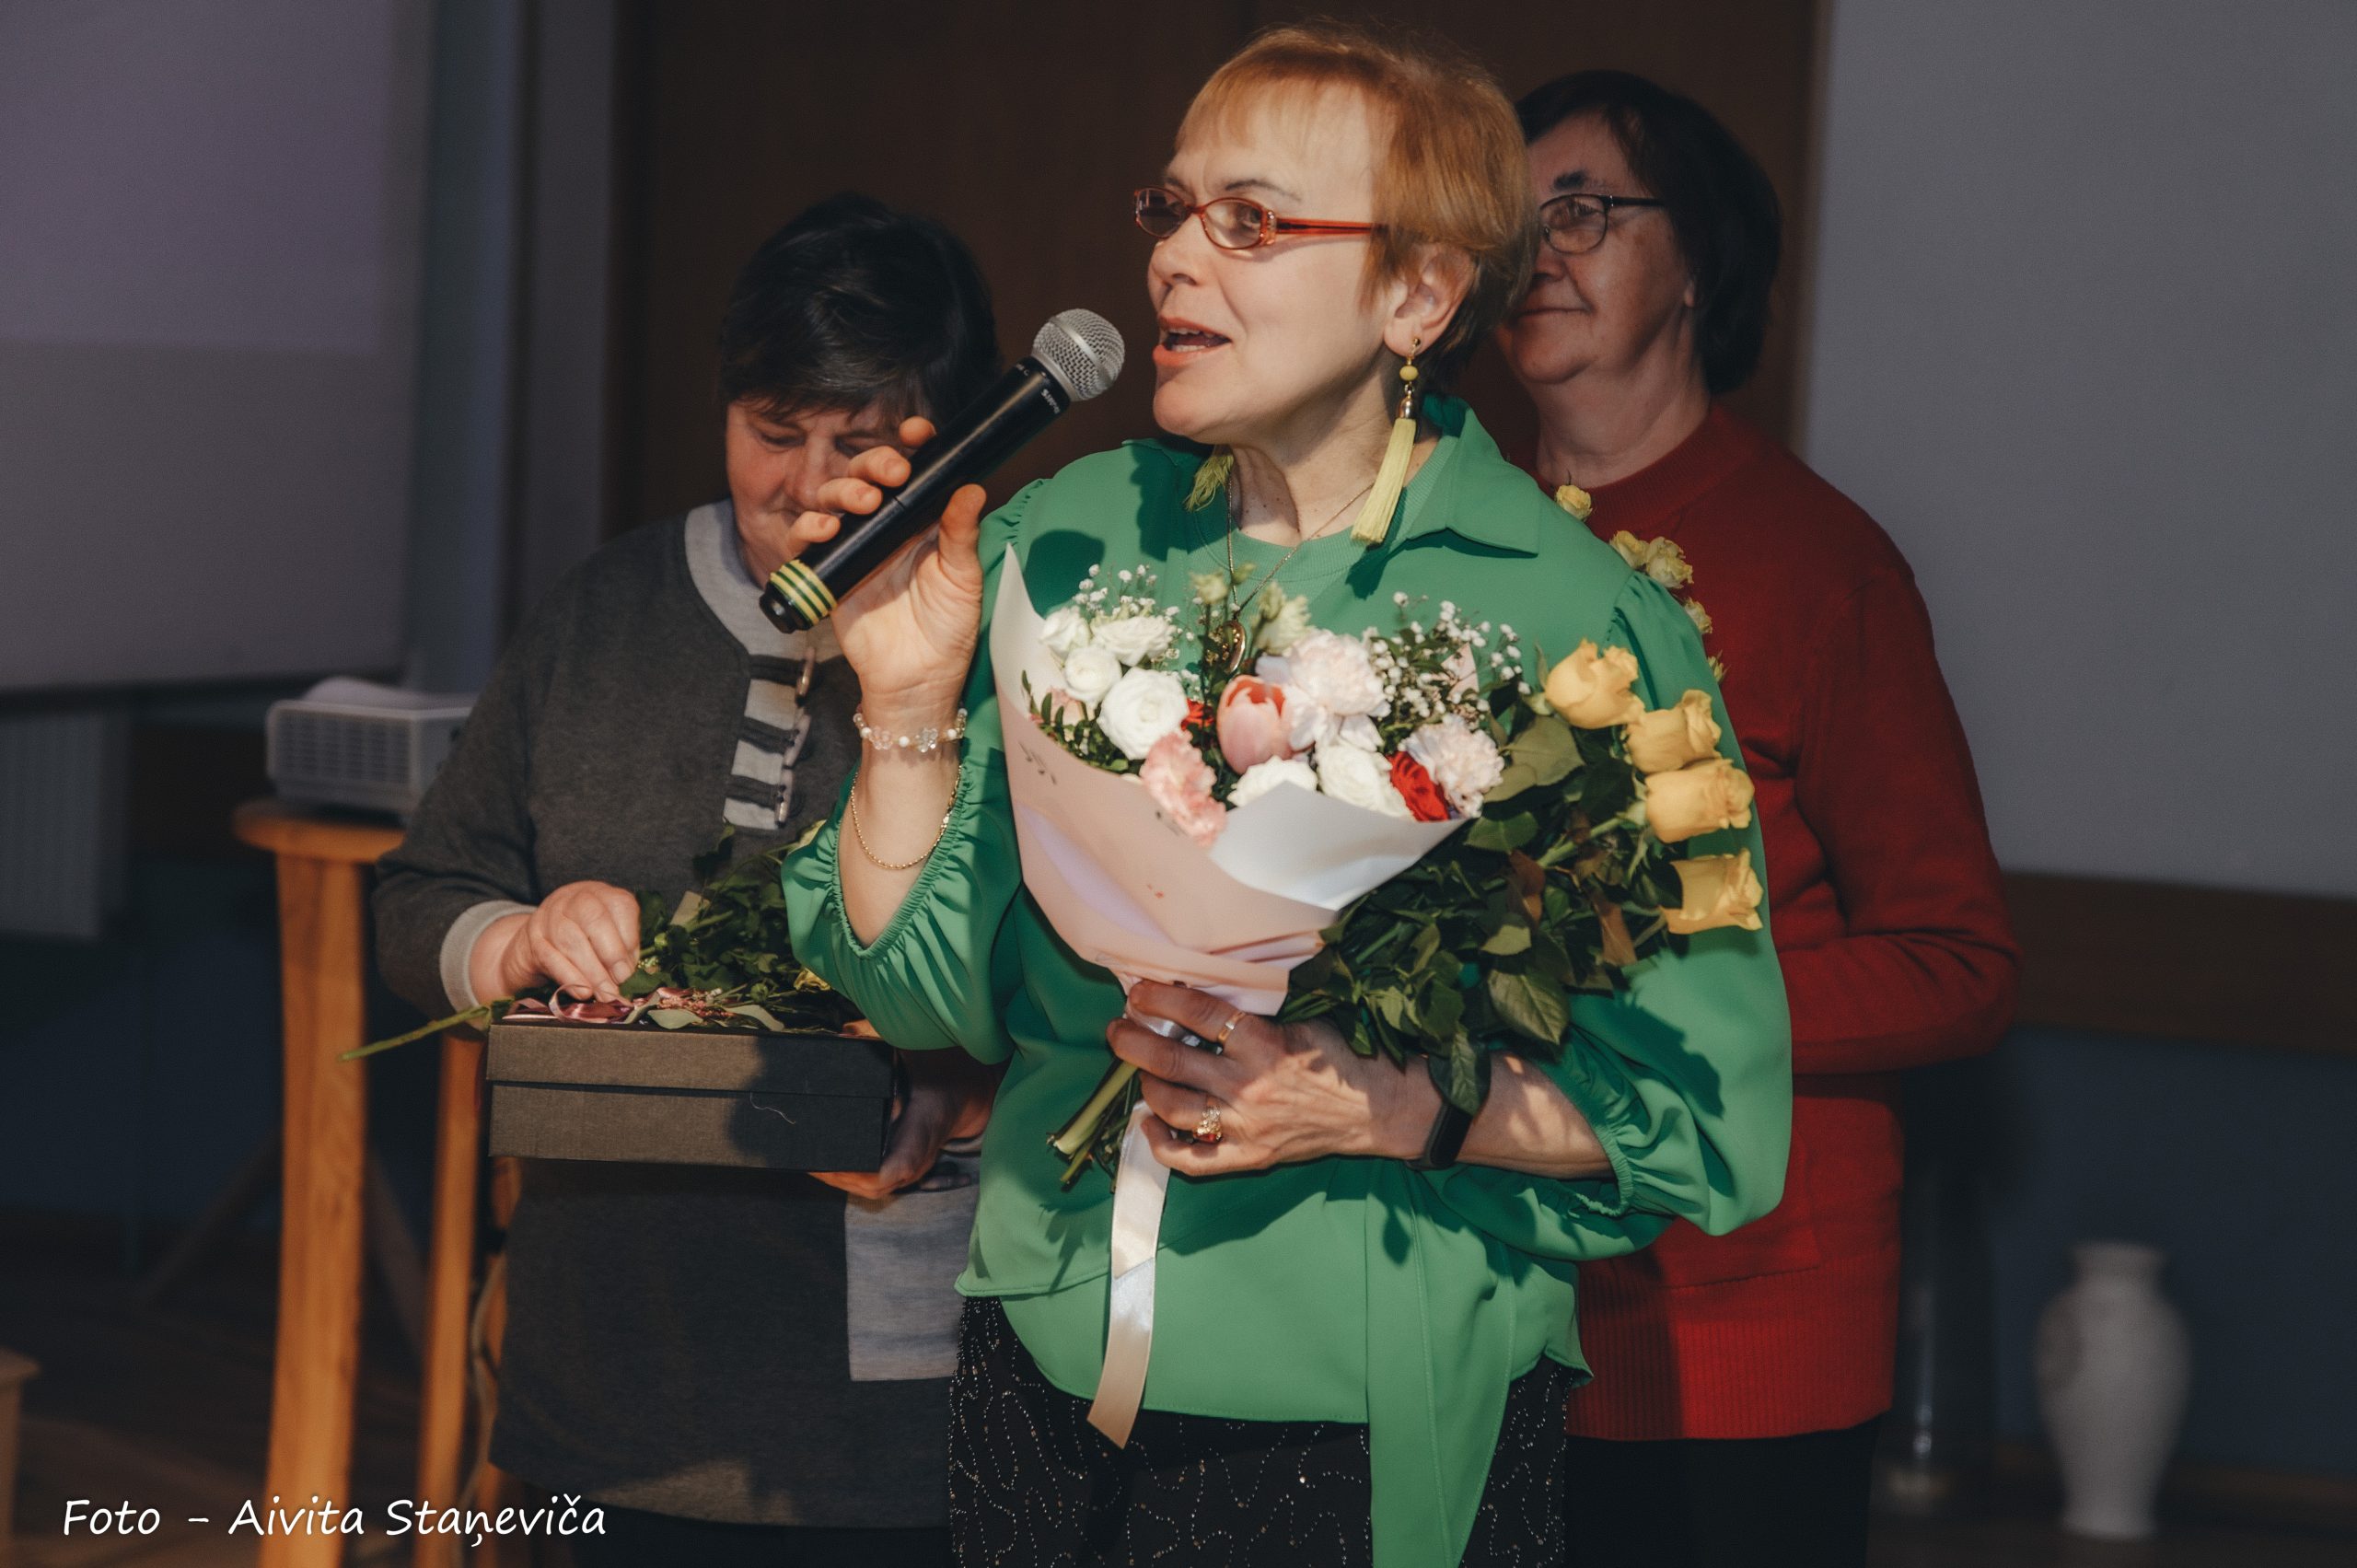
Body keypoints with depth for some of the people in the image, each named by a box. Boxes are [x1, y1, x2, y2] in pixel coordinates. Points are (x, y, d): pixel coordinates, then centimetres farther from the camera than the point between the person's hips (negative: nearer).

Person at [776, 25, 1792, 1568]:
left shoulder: (1579, 617, -9)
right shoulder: (1061, 544, 5)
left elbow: (1710, 1104, -10)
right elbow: (928, 990, 6)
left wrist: (1377, 1108, -20)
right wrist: (908, 703, -7)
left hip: (1388, 1431, -4)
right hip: (1050, 1380, 4)